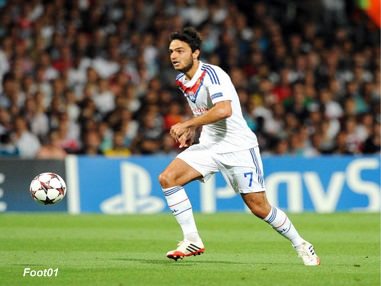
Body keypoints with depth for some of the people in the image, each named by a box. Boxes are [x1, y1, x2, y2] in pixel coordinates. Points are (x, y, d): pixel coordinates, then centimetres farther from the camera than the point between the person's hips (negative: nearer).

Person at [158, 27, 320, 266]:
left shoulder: (211, 74, -19)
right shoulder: (182, 80, 7)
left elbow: (224, 110, -34)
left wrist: (186, 125, -30)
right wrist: (192, 131, 8)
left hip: (238, 147, -7)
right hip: (209, 146, 7)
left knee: (259, 207, -6)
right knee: (167, 178, -12)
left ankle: (301, 246, 15)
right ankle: (192, 241, -8)